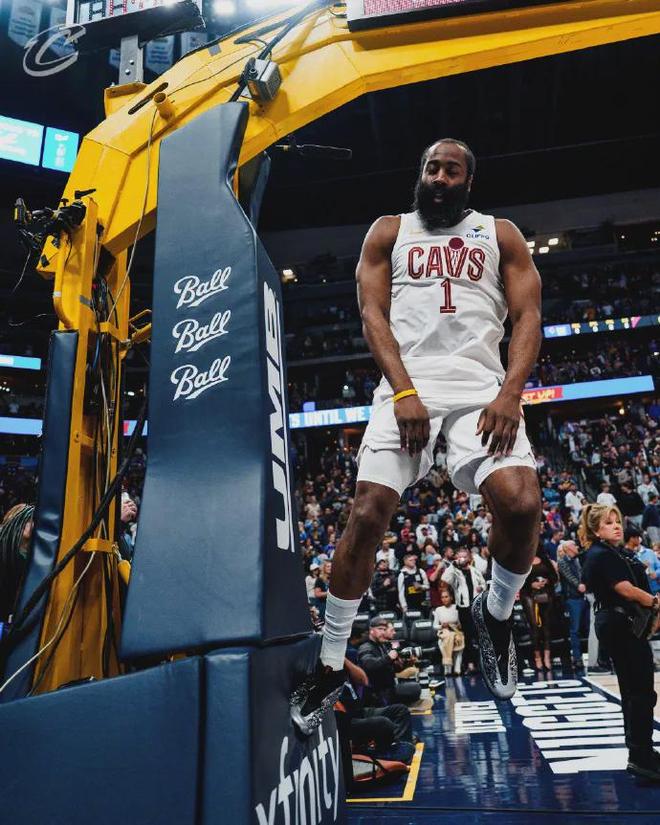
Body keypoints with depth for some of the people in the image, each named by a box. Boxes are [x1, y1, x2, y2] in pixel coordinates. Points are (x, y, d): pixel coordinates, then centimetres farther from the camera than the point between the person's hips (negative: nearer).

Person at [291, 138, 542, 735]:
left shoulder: (500, 234, 19)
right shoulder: (389, 231, 18)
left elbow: (528, 315, 8)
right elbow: (372, 314, 5)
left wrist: (511, 393, -10)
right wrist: (405, 391, -11)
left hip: (482, 387, 1)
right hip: (407, 387, 0)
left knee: (522, 504, -22)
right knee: (367, 515, -13)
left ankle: (496, 614, 11)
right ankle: (330, 664, 6)